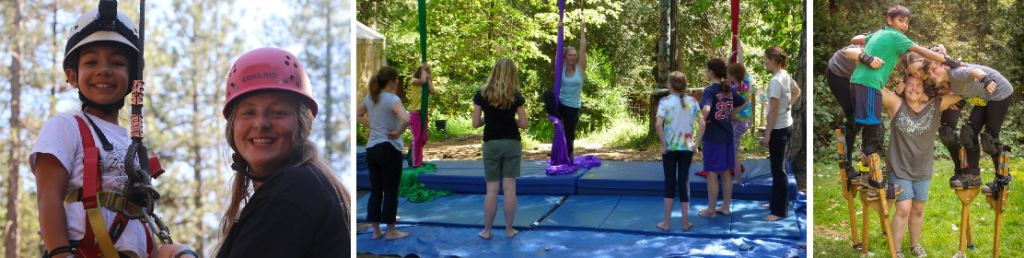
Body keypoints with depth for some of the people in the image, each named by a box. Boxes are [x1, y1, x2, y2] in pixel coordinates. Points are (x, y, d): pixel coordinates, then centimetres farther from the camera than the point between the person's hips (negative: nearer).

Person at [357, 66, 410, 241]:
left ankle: (376, 230, 18)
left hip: (371, 149, 7)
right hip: (389, 149, -7)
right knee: (391, 192, 3)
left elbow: (357, 114, 24)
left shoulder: (370, 98, 7)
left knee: (375, 190, 12)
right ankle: (391, 231, 11)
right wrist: (398, 132, -16)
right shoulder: (392, 100, -16)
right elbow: (405, 119, -32)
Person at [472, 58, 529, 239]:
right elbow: (524, 124, -3)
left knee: (492, 189, 5)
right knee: (510, 188, 4)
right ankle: (509, 230, 11)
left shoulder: (482, 94, -3)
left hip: (491, 144, 0)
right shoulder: (515, 96, -4)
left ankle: (487, 231, 11)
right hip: (512, 143, 0)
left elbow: (476, 123, -2)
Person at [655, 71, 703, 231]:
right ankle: (685, 223, 13)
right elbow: (702, 124, -5)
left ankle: (666, 223, 11)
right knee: (684, 182, 9)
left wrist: (663, 144, -11)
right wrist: (696, 144, 2)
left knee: (670, 183, 8)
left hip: (670, 147, -2)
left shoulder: (665, 101, -9)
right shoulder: (692, 101, -1)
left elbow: (658, 124, -21)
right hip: (687, 147, 2)